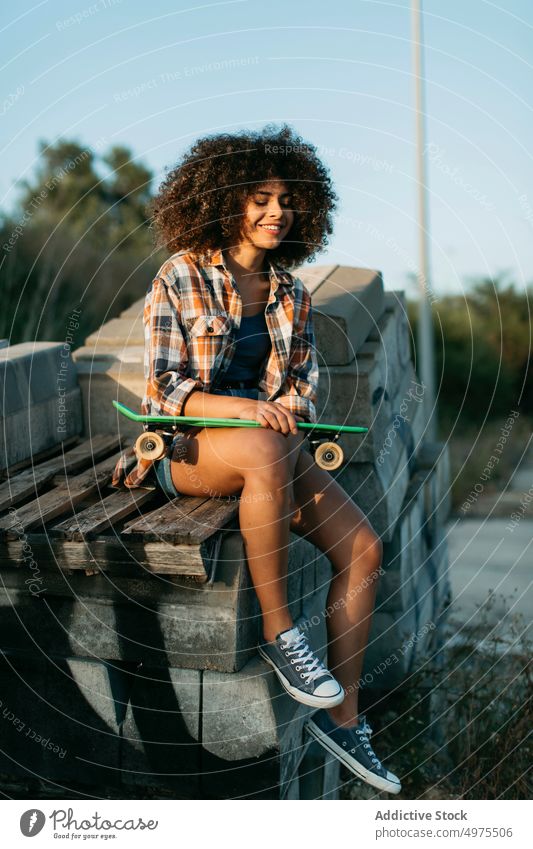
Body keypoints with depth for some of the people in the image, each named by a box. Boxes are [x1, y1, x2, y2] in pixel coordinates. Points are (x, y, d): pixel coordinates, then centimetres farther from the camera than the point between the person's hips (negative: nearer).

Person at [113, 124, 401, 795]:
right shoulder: (182, 277, -5)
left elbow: (304, 384, 11)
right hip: (185, 445, -5)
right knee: (268, 454, -41)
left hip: (267, 440, 6)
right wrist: (239, 408, -27)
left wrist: (286, 408, -13)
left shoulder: (291, 293, 10)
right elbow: (165, 387, -10)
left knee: (362, 546, -15)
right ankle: (277, 632, -25)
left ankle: (342, 717, -4)